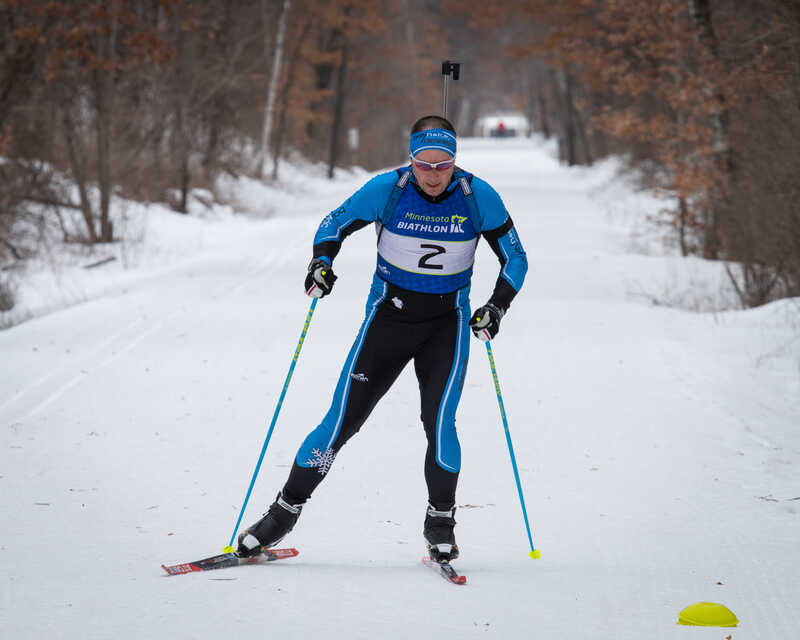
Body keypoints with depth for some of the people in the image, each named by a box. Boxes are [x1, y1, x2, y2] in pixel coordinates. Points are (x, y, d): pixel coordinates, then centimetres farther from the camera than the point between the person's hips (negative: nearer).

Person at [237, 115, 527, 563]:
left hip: (448, 322, 0)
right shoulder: (387, 190, -12)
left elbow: (515, 259, -2)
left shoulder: (478, 197, -12)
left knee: (439, 422, -17)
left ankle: (440, 522, 5)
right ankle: (285, 512, 11)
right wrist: (322, 262, -18)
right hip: (388, 316, 0)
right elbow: (335, 224, 2)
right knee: (342, 421, -3)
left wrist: (497, 307, -16)